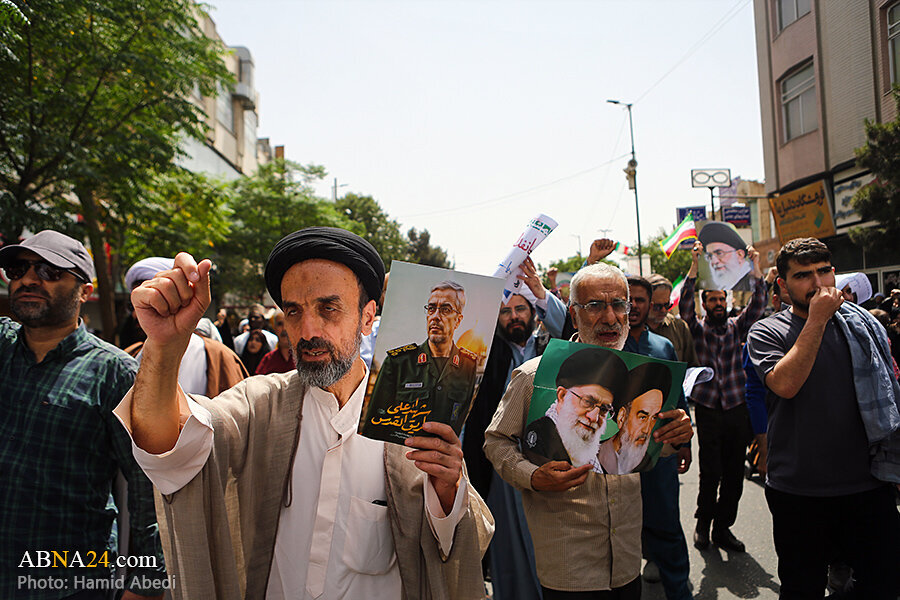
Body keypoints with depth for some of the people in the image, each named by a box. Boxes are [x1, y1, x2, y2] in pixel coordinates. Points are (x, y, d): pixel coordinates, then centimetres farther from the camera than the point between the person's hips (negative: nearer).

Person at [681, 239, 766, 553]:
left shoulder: (736, 327, 9)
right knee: (710, 472, -2)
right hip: (708, 410, -3)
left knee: (734, 473, 7)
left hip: (737, 409, 3)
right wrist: (695, 265, -23)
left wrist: (756, 268, -14)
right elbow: (685, 304, -15)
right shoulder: (697, 328, 1)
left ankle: (723, 527, 21)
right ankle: (703, 523, 19)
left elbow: (757, 304, -4)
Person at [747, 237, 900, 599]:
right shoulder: (767, 332, -6)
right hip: (798, 491, -3)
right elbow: (785, 385, -24)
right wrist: (817, 319, -21)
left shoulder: (864, 324, 5)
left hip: (867, 485, 3)